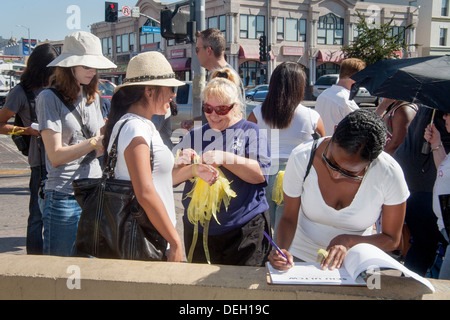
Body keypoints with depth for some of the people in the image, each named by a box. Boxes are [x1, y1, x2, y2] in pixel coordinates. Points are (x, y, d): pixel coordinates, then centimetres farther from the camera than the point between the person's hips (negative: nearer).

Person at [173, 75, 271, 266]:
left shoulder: (250, 132, 2)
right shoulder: (194, 135, 11)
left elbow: (260, 174, -12)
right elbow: (171, 177, 1)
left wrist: (224, 158, -23)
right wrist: (193, 169, -20)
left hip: (244, 230, -3)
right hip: (198, 231, 4)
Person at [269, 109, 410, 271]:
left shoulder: (390, 173, -20)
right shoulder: (301, 158, -18)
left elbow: (391, 239, -7)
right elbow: (288, 218, -6)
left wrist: (348, 242, -22)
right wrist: (282, 249, -25)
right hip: (300, 258, 0)